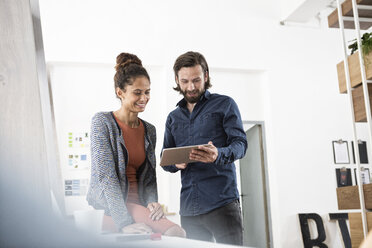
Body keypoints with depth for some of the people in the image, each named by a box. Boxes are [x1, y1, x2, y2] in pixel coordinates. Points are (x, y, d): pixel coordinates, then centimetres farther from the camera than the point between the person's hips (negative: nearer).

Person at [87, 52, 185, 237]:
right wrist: (124, 222, -23)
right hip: (107, 208, -6)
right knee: (174, 231, -30)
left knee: (177, 233, -25)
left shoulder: (149, 130, 14)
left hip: (137, 205, 6)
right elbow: (107, 175, -14)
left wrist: (152, 203, -7)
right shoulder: (102, 122, -4)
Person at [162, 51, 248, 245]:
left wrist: (218, 155, -26)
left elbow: (240, 143, -4)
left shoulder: (224, 104, 6)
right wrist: (176, 163, -7)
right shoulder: (173, 118, 19)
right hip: (188, 208, 4)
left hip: (222, 202, -4)